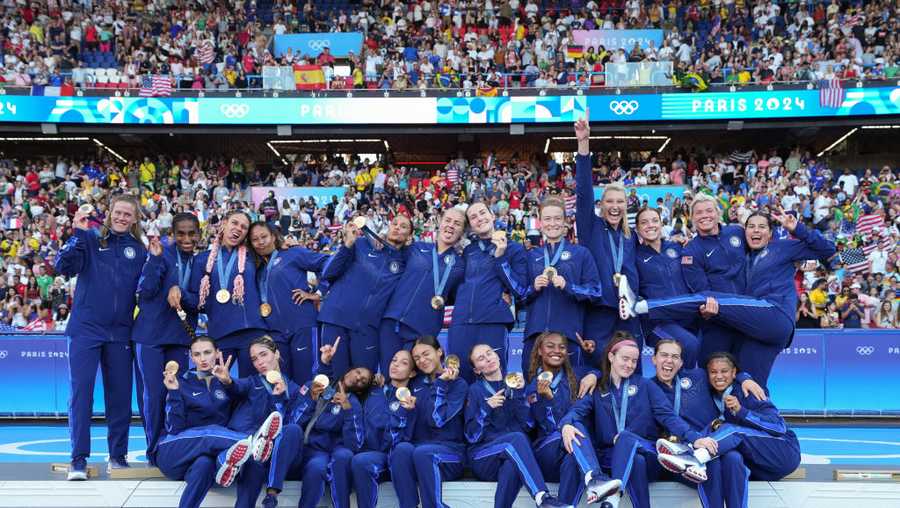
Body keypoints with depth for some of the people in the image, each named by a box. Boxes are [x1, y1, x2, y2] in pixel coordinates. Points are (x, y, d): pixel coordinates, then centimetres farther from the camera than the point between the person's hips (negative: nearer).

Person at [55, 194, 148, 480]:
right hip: (86, 328, -2)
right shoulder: (90, 240, 4)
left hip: (120, 332, 2)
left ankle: (118, 454, 20)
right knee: (81, 391, -6)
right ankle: (79, 458, 1)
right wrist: (77, 233, -19)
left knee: (120, 394, 7)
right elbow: (64, 267, -11)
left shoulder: (139, 251, 10)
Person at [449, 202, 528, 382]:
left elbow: (520, 290, -1)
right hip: (460, 322, 4)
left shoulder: (514, 248, 9)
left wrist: (500, 257, -7)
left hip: (493, 322, -3)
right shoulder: (467, 251, 20)